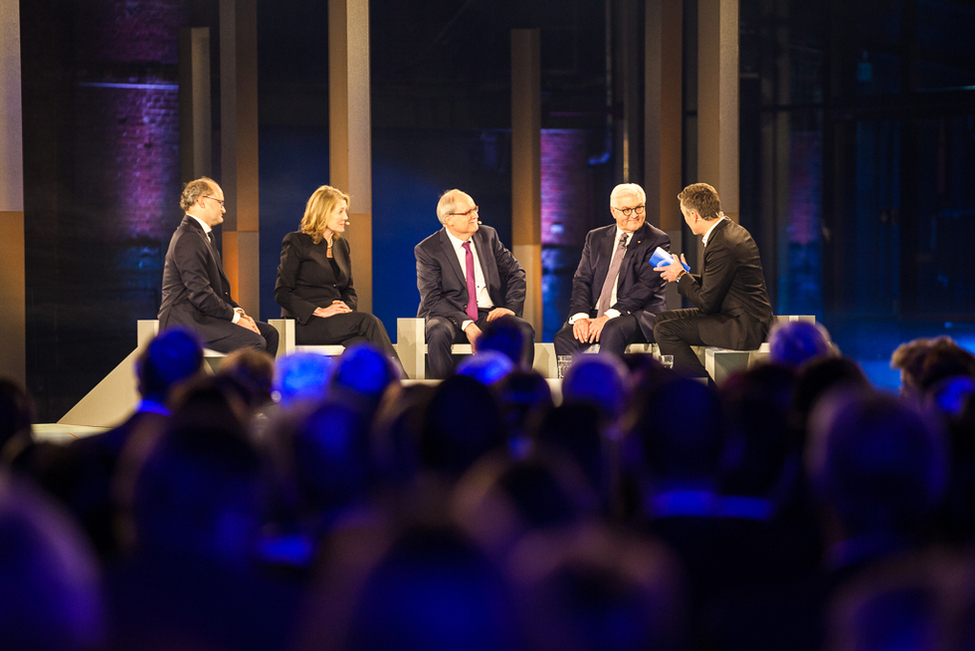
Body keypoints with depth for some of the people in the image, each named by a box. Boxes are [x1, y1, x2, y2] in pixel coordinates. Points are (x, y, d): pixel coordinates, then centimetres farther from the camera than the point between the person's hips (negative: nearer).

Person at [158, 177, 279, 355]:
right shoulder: (188, 239, -16)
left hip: (200, 316, 11)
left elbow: (216, 287, 22)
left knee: (269, 333, 3)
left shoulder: (202, 235, 20)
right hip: (185, 321, -11)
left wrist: (237, 311, 5)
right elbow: (199, 294, -22)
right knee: (254, 342, -24)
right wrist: (236, 317, -16)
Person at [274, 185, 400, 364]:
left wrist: (346, 306, -2)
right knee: (369, 322, -30)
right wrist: (319, 311, -19)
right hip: (305, 324, -5)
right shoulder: (296, 242, 1)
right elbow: (282, 293, -6)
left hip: (337, 320, 5)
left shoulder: (341, 245, 21)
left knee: (362, 343, -33)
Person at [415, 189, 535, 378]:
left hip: (489, 315, 3)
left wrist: (511, 307, -7)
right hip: (450, 316, -3)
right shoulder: (427, 249, -4)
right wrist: (466, 325, -24)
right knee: (438, 333, -38)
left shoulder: (488, 235, 10)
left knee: (524, 330, -26)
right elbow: (432, 299, -11)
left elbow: (515, 273, 13)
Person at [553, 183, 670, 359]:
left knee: (613, 332, -37)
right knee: (563, 338, -24)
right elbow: (582, 280, 9)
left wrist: (609, 316, -19)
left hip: (639, 315, -4)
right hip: (594, 314, 4)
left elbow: (647, 285, -10)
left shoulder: (657, 240, 1)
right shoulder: (596, 238, 17)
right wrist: (580, 316, -11)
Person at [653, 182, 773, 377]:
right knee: (662, 319, 14)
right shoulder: (730, 230, 10)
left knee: (665, 330, -15)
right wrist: (686, 275, 14)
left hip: (744, 328, -11)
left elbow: (706, 303, -17)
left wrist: (681, 276, -2)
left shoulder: (721, 246, -22)